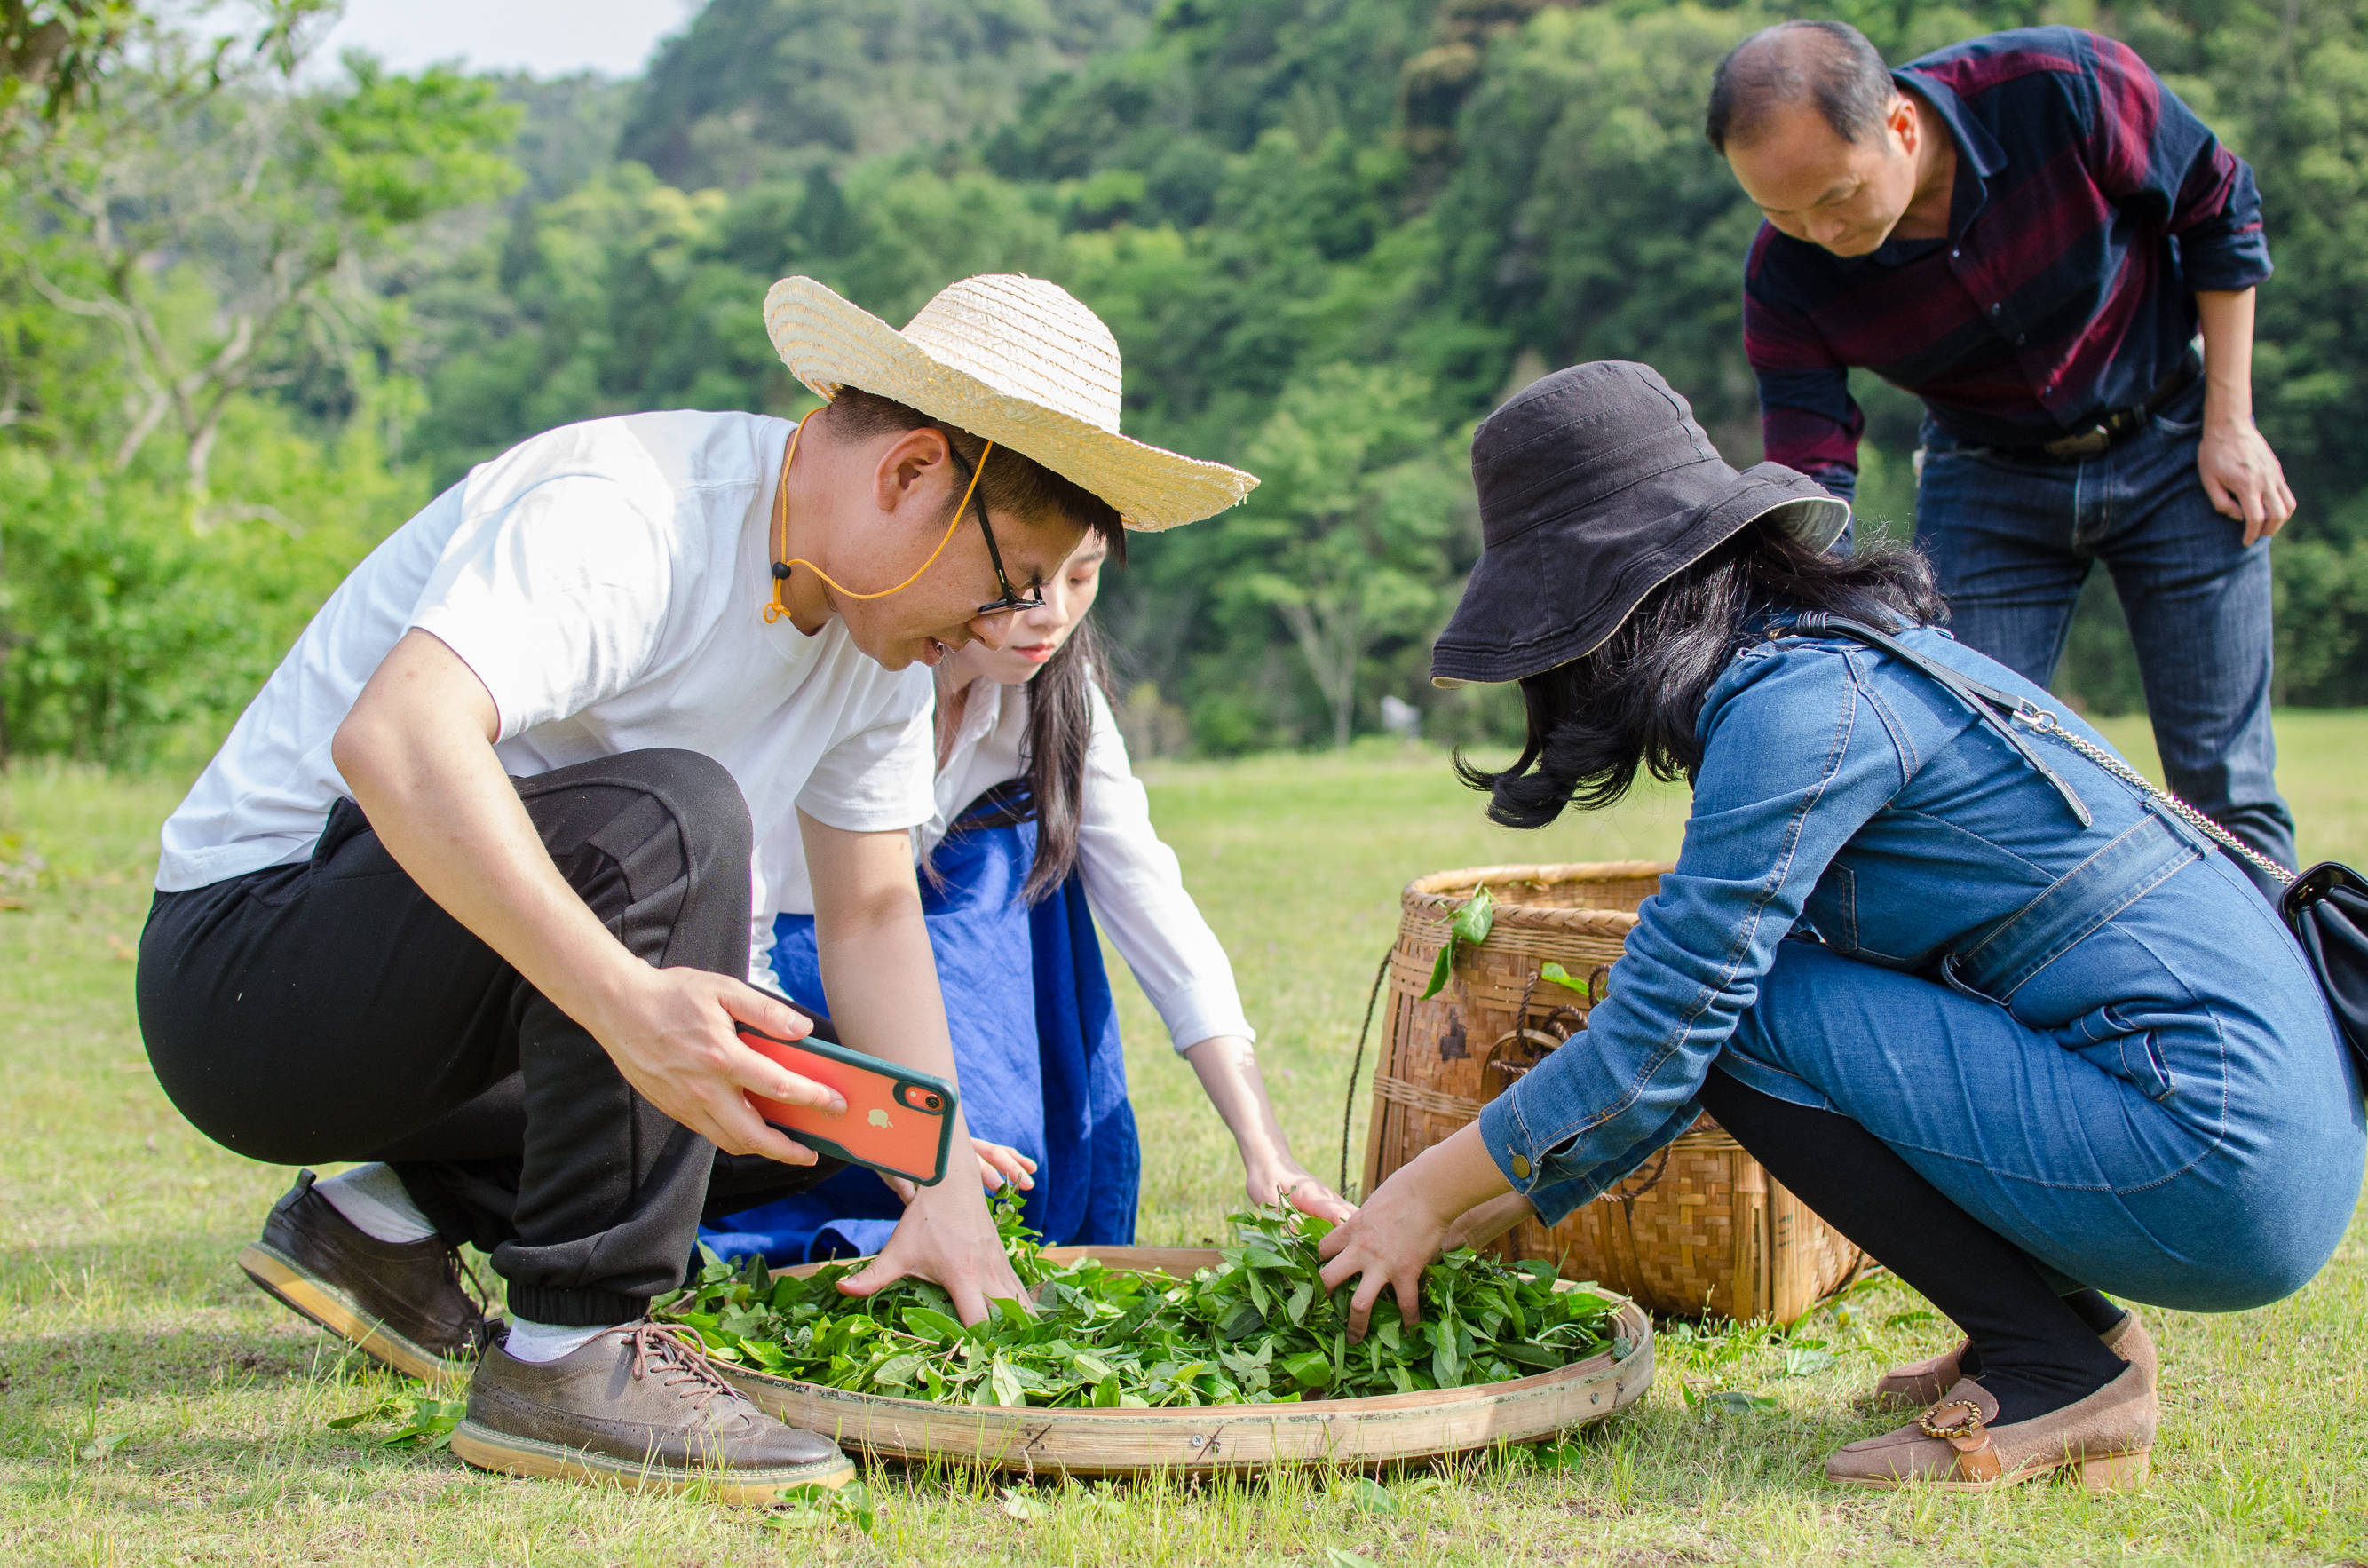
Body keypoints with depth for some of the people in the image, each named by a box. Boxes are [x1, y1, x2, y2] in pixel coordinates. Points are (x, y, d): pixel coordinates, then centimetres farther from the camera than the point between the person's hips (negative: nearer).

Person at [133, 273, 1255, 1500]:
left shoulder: (883, 619, 2)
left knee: (821, 1107, 8)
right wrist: (625, 998, -50)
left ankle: (390, 1213, 7)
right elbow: (393, 739, -41)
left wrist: (948, 1193, -4)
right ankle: (575, 1353, -24)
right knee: (670, 819, -31)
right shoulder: (619, 514, -25)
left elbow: (871, 913, 7)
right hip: (246, 970, -9)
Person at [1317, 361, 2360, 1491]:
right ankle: (2061, 1321, 13)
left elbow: (1659, 1034, -15)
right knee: (1726, 989, 14)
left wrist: (1430, 1193, -1)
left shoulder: (1803, 706, -16)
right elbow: (1669, 1014, 18)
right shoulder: (1841, 657, 14)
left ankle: (2056, 1366, -3)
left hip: (2221, 1162, -10)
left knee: (1733, 1010, -11)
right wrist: (1480, 1212, 17)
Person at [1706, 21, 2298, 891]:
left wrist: (2228, 422, -9)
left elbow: (2218, 211, -11)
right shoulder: (1785, 278, -23)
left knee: (2222, 785, -1)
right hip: (1988, 480, 1)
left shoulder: (2064, 89, -29)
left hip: (2170, 450, -1)